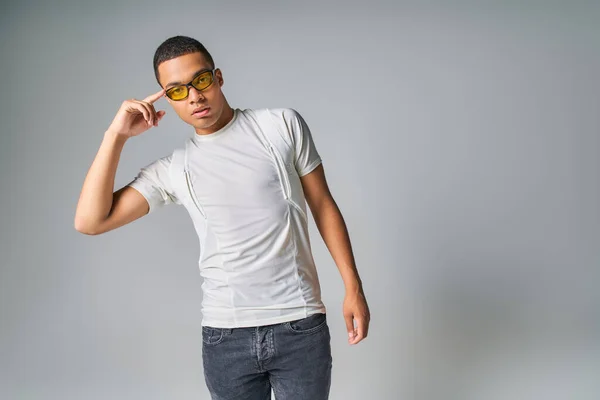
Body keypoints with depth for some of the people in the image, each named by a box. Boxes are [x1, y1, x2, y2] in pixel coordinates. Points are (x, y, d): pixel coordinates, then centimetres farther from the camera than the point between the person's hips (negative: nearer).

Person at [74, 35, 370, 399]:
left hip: (301, 327, -1)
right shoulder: (172, 171, 5)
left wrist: (353, 287, 3)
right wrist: (117, 135, -3)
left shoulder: (283, 124, 2)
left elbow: (323, 205, 7)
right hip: (226, 337, 2)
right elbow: (90, 221, -1)